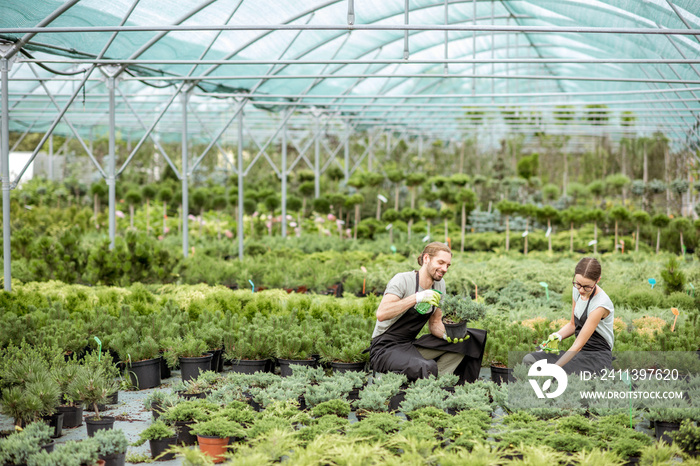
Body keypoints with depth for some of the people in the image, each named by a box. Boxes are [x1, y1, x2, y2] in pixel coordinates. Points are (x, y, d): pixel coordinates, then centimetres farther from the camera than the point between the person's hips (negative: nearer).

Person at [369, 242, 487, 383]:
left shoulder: (439, 284, 8)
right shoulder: (403, 280, -14)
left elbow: (435, 323, 14)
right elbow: (381, 314, -29)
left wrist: (447, 335, -10)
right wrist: (417, 298, -34)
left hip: (411, 346, 9)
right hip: (385, 349, -9)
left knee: (465, 340, -4)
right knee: (427, 367, -36)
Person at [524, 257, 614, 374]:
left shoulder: (600, 304, -23)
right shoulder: (577, 291, 2)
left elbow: (578, 345, -24)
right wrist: (558, 335, -5)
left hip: (598, 357, -7)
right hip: (580, 353, 7)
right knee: (529, 360, -13)